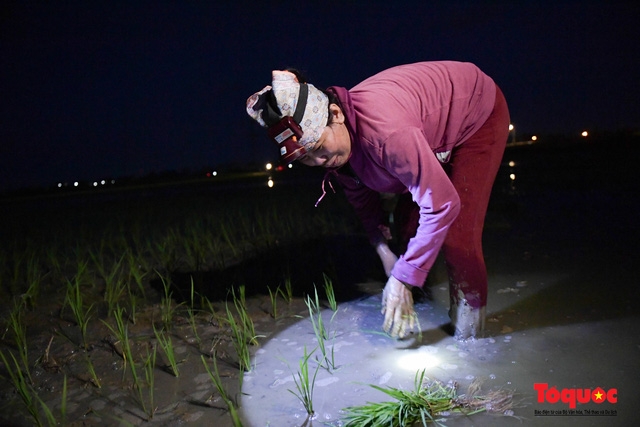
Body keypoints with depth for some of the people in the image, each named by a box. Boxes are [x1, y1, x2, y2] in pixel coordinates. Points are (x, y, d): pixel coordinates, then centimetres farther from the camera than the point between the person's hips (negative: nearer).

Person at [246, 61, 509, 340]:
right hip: (436, 136, 7)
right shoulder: (333, 145, -16)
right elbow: (361, 198, 1)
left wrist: (402, 279, -33)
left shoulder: (384, 130, -43)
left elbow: (442, 205, -39)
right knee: (410, 226, 5)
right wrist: (383, 250, -7)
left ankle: (468, 336, 4)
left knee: (457, 236, -15)